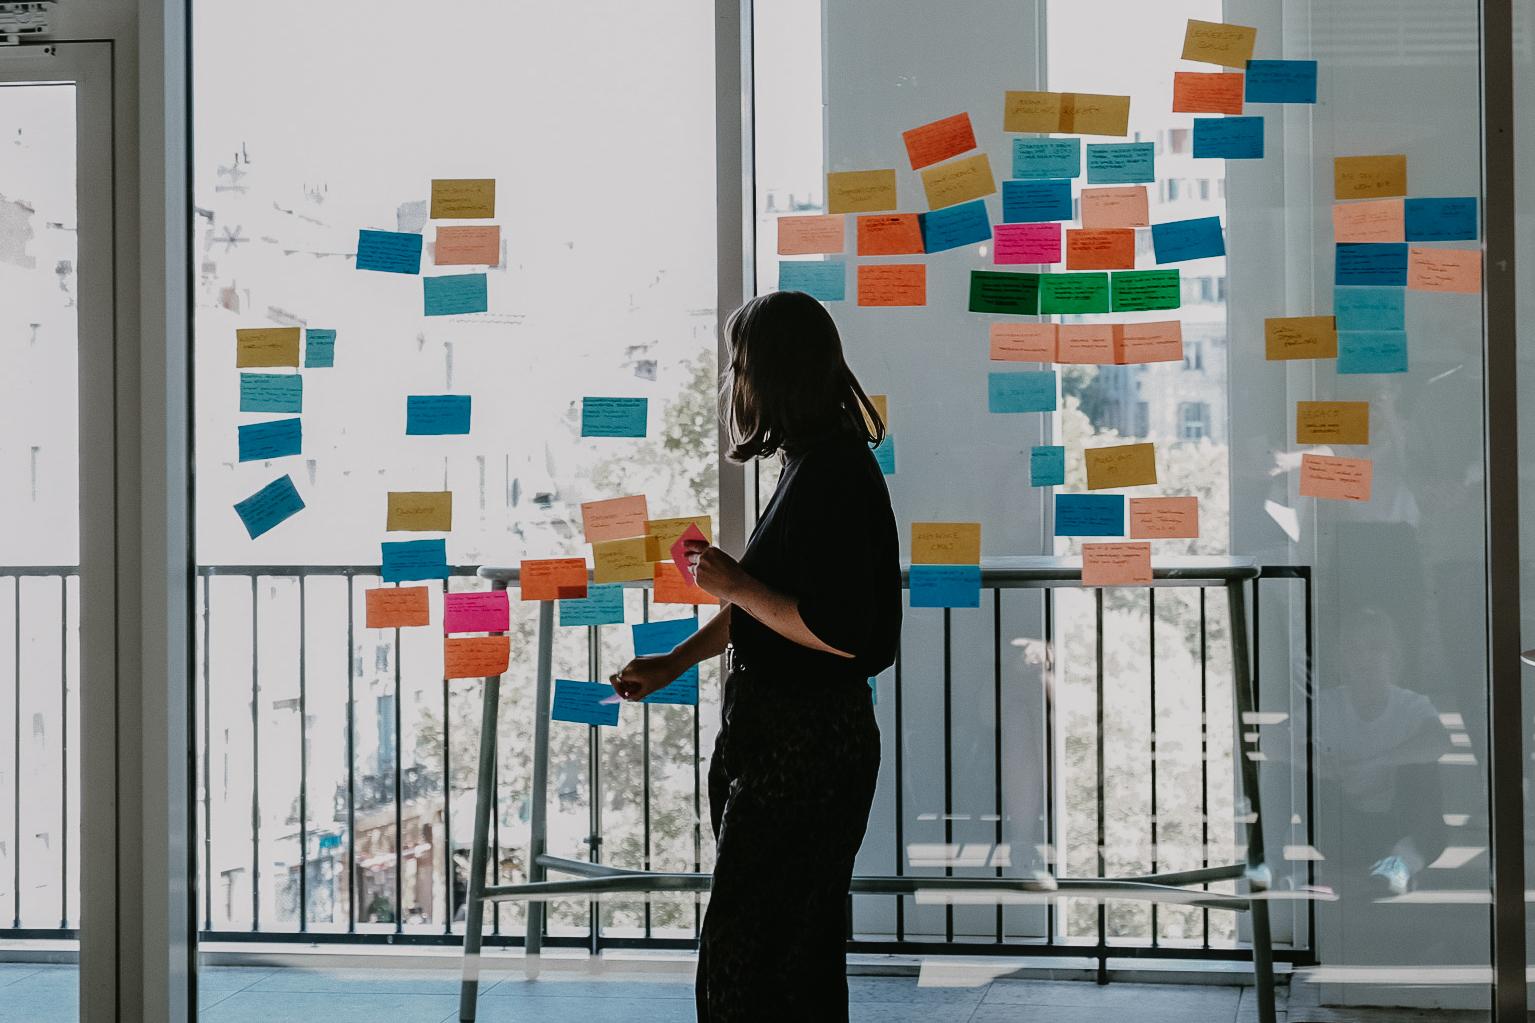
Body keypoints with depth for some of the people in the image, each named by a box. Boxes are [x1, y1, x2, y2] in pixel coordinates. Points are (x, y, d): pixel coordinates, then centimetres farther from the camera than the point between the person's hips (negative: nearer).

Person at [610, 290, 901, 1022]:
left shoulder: (834, 475, -21)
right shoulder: (813, 464, 10)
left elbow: (840, 632, -26)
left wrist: (735, 585, -16)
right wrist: (675, 663, 21)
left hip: (805, 749, -10)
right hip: (781, 736, 10)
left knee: (745, 957, -4)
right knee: (798, 947, 18)